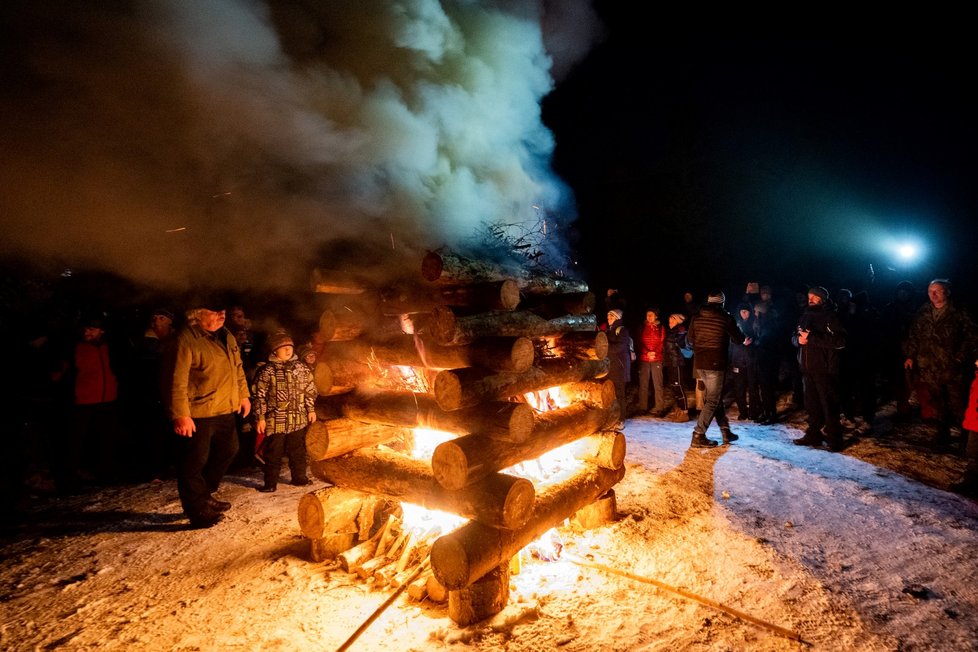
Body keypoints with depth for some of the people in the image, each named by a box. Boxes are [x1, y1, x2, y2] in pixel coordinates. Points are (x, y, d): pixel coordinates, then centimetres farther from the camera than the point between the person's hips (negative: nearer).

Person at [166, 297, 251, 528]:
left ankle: (205, 496, 39)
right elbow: (177, 380, -20)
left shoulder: (227, 337, 10)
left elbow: (237, 368, 21)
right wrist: (180, 415, -22)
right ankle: (197, 510, 17)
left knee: (227, 451, 21)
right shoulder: (187, 340, -16)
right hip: (197, 415, -9)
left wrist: (243, 395, 18)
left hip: (225, 410, 9)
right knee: (195, 462, 2)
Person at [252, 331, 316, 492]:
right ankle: (270, 483, 16)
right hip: (275, 421, -3)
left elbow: (310, 390, 11)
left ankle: (299, 477, 29)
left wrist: (311, 409, 11)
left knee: (298, 450, 15)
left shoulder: (301, 368, 3)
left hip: (298, 420, 3)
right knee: (273, 453, 5)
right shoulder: (267, 371, -7)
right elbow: (259, 396, -5)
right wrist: (260, 418, -7)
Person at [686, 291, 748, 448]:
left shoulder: (697, 317, 4)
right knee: (712, 400, 0)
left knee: (715, 398, 17)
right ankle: (698, 436, -4)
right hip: (715, 364, -5)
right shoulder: (726, 318, -8)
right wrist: (744, 340, 24)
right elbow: (738, 339, 1)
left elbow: (690, 339, 11)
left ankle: (726, 432, 25)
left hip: (700, 363, 6)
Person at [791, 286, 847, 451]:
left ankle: (833, 439, 4)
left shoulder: (831, 317, -7)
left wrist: (812, 337, -21)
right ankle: (814, 434, 22)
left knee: (829, 405, -3)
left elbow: (840, 341, -19)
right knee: (811, 405, 13)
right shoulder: (805, 316, 16)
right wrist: (798, 339, -4)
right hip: (807, 368, 7)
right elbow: (794, 337, 20)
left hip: (825, 369, -7)